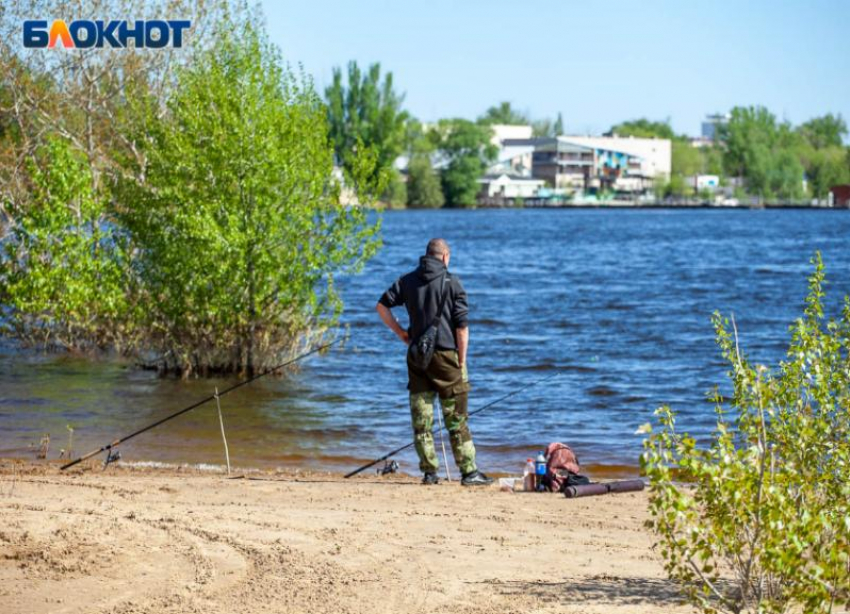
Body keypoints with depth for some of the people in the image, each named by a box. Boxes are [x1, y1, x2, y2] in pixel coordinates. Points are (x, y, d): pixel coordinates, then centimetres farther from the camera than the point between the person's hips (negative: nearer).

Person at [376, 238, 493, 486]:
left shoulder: (408, 281, 7)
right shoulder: (452, 282, -5)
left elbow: (382, 305, 3)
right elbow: (462, 326, -8)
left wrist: (400, 332, 9)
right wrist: (462, 360, -2)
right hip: (446, 354, -3)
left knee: (421, 418, 7)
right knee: (457, 419, 2)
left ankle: (429, 471, 6)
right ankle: (469, 471, 2)